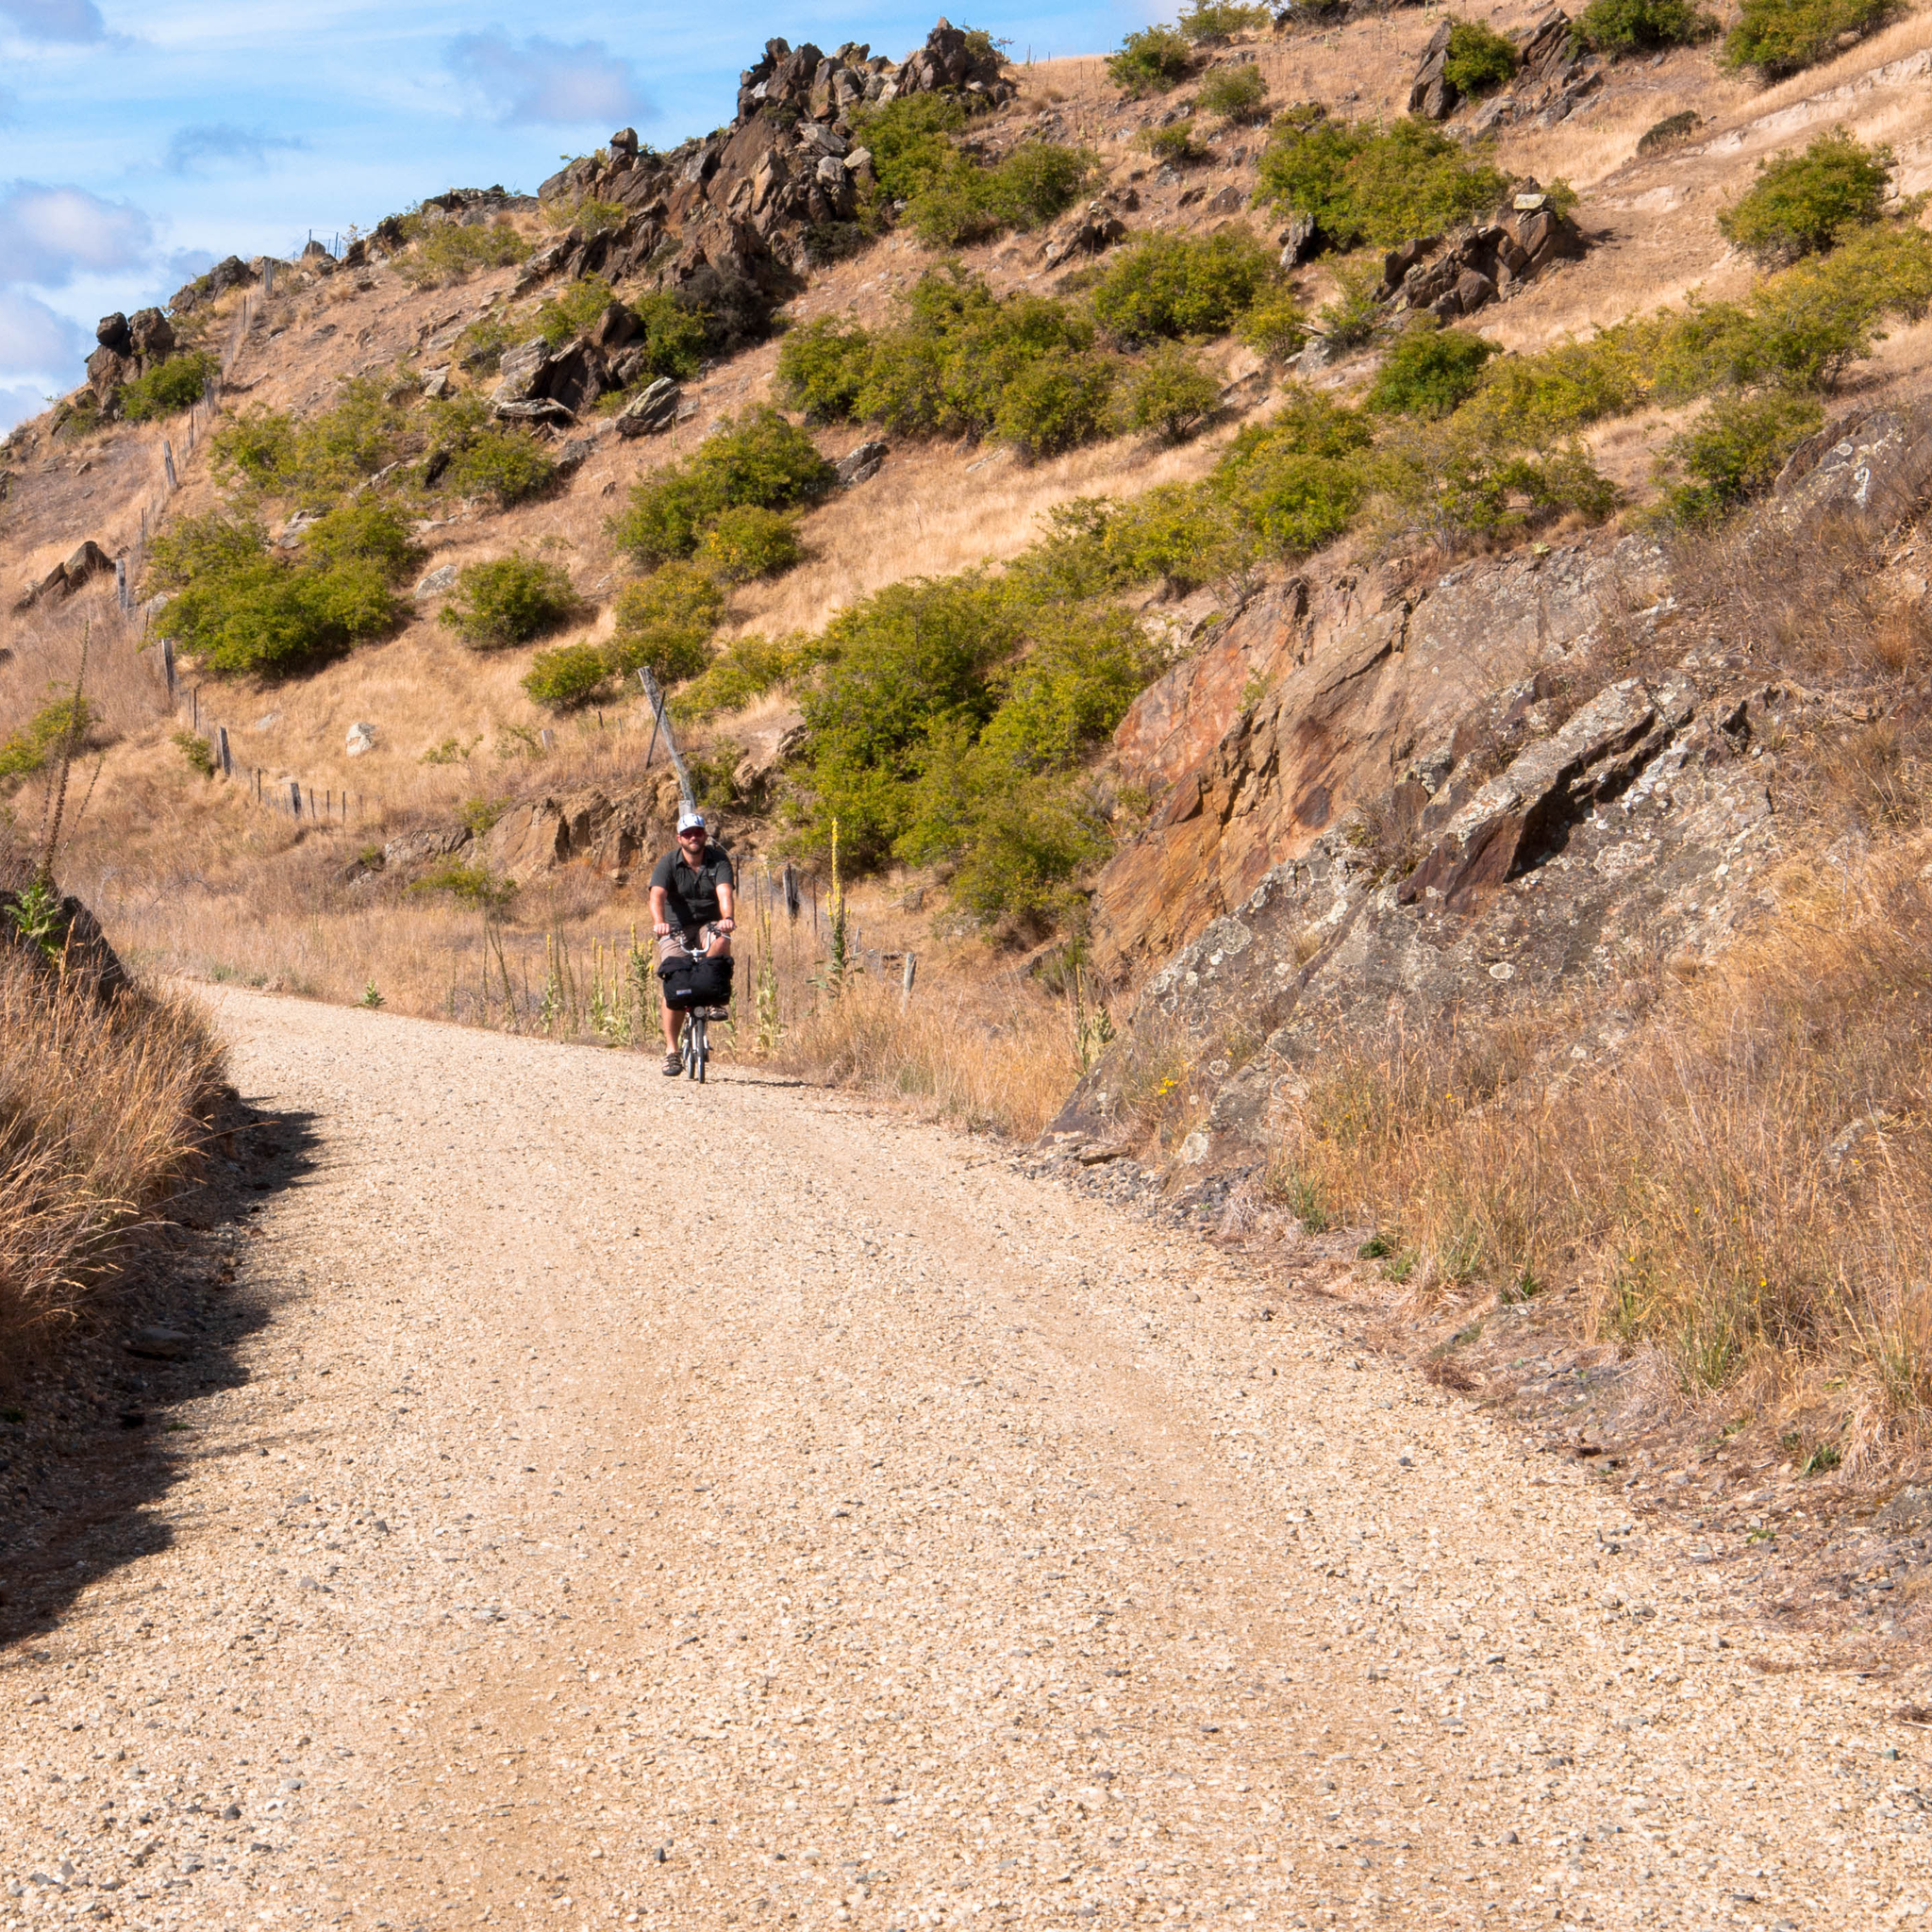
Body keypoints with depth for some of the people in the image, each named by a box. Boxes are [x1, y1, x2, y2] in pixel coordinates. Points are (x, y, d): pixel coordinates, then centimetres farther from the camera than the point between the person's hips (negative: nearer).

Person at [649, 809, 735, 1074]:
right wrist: (659, 923, -43)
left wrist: (727, 918, -43)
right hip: (676, 929, -1)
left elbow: (725, 892, -23)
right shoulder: (668, 863, -7)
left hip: (708, 924, 1)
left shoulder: (718, 859, -6)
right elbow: (657, 895, -23)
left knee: (721, 942, -34)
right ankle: (671, 1050, -10)